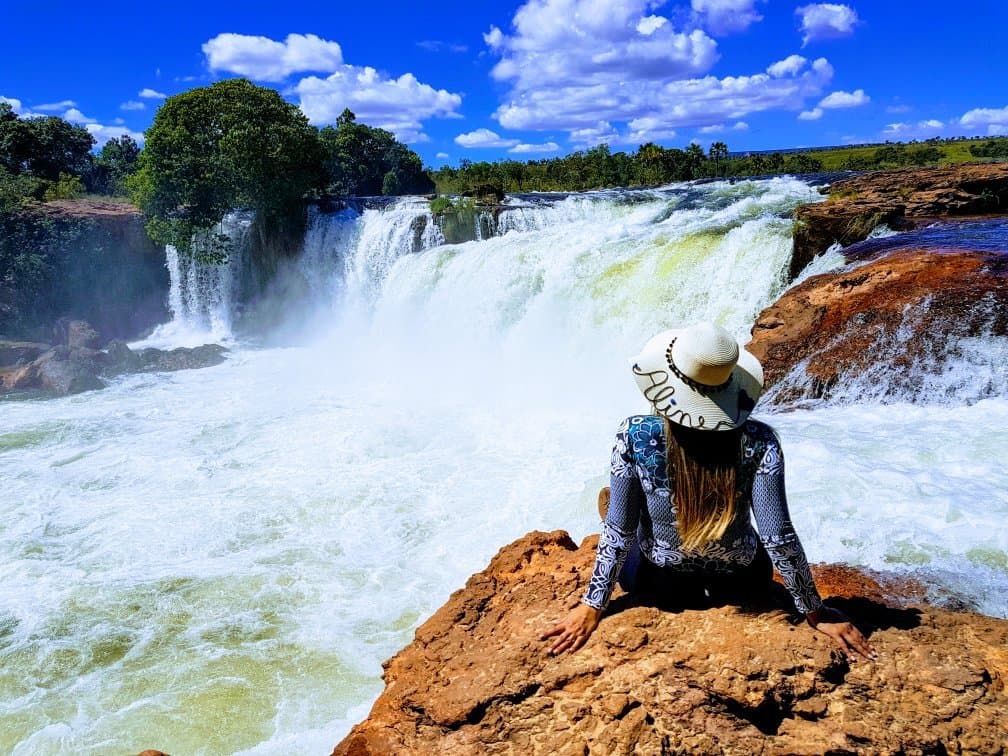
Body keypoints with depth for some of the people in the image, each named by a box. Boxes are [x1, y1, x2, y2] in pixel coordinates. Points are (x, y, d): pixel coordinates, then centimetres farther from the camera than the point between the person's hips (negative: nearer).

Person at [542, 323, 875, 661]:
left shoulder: (634, 437, -28)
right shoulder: (758, 443, -27)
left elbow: (619, 530, -20)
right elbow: (778, 536, -22)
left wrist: (592, 606, -7)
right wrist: (816, 612, -7)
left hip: (655, 580, -1)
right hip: (740, 582, 1)